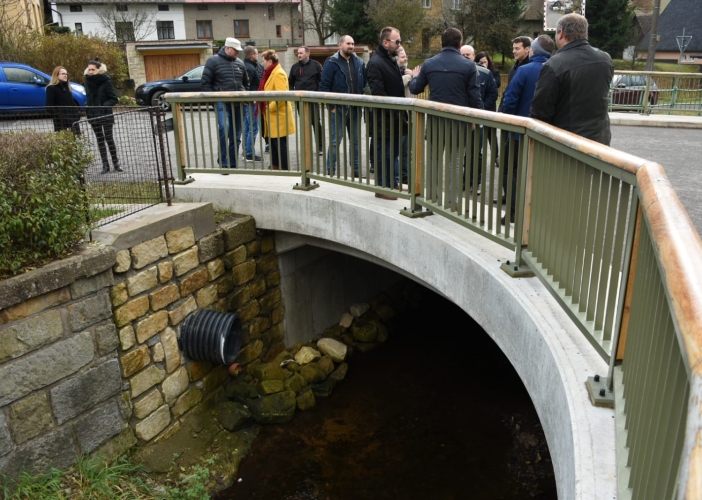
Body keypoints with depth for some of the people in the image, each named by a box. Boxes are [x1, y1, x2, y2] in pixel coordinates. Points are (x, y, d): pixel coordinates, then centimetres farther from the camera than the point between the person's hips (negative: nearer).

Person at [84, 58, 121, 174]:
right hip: (93, 115, 5)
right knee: (100, 139, 7)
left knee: (109, 138, -2)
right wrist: (88, 108, 2)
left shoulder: (106, 81, -9)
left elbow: (114, 98, -9)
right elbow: (89, 97, 17)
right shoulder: (88, 81, 5)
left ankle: (116, 163, 7)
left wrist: (104, 106, -22)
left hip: (106, 114, -5)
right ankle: (105, 164, 12)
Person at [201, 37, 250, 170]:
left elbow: (246, 83, 27)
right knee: (224, 129, -25)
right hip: (222, 102, -5)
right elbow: (205, 83, -2)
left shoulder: (239, 63, 15)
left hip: (238, 103, 5)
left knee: (236, 136, 7)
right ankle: (223, 163, -16)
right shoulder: (213, 61, 0)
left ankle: (232, 165, 16)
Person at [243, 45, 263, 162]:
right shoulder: (250, 68, -17)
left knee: (247, 128, 14)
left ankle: (246, 151, 22)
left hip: (247, 101, 10)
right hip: (251, 101, -10)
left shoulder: (254, 66, 15)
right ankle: (250, 154, -4)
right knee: (253, 128, -7)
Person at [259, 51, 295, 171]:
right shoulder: (271, 73, 15)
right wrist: (260, 100, 11)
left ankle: (284, 170, 1)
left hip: (279, 117, -10)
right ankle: (275, 168, 22)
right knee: (274, 144, 14)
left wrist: (269, 107, -18)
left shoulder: (278, 73, -16)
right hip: (273, 117, 10)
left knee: (280, 145, -5)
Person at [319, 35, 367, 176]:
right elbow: (324, 85, -9)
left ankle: (356, 169, 19)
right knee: (335, 140, -2)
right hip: (338, 108, -5)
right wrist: (331, 105, -12)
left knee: (356, 140, 10)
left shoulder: (359, 62, 10)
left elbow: (365, 83, 17)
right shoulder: (332, 62, -6)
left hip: (355, 108, 5)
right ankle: (330, 170, 6)